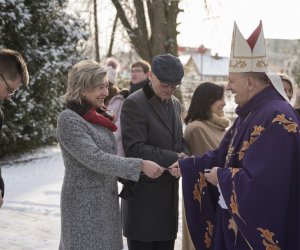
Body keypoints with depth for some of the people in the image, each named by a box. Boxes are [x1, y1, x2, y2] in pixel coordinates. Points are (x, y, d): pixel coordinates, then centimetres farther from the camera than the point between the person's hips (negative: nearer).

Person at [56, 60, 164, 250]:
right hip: (85, 204, -7)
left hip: (107, 201, 7)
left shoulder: (98, 116, 11)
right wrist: (140, 166, -24)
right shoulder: (69, 120, -14)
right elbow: (94, 159, -22)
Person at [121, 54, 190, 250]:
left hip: (169, 189, 7)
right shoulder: (134, 103, -13)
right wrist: (173, 159, -21)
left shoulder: (175, 103, 11)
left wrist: (185, 156, -7)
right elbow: (135, 148, -20)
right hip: (144, 191, -7)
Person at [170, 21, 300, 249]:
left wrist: (221, 177, -15)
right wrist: (185, 166, 14)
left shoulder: (276, 118, -24)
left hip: (258, 228, -9)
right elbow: (224, 155, 16)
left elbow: (258, 182, -30)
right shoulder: (251, 112, 8)